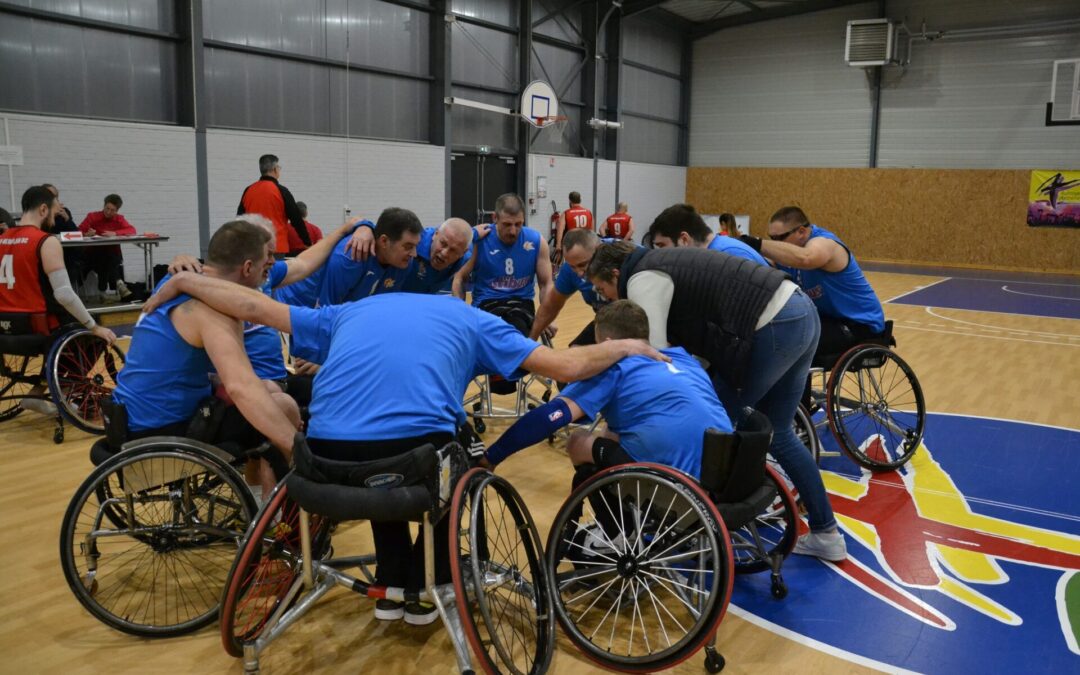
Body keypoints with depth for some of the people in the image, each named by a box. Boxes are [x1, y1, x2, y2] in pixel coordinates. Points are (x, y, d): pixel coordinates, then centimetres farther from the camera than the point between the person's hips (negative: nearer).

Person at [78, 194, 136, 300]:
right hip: (93, 253, -2)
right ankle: (119, 284, -37)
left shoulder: (119, 219, 7)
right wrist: (87, 234, -26)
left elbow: (132, 230, -10)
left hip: (113, 253, 2)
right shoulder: (92, 216, 2)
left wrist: (115, 233, -23)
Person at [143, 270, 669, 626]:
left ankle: (390, 586, 40)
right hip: (418, 457, -3)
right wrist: (626, 347, 34)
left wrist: (184, 282, 45)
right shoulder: (470, 319, 20)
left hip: (330, 460, 4)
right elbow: (570, 366, 15)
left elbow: (253, 306, 29)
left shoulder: (348, 315, 28)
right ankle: (424, 590, 35)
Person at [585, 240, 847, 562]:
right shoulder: (662, 264, 23)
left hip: (774, 329, -10)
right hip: (801, 314, 10)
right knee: (777, 434, 20)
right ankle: (826, 534, 27)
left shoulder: (642, 279, -6)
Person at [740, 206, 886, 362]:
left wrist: (757, 244, -50)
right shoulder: (794, 245, 3)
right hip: (832, 318, 9)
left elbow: (803, 259, -50)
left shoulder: (822, 243, -24)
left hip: (861, 324, -9)